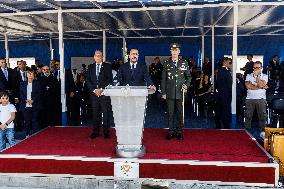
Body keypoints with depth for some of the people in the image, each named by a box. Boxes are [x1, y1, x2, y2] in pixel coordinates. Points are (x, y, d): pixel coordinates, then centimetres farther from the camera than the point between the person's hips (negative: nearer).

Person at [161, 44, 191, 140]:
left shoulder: (184, 63, 6)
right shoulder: (166, 64, 5)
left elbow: (188, 76, 13)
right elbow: (163, 79, 5)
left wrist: (186, 85, -7)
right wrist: (163, 92, 1)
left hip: (180, 92, 0)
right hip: (170, 93, 0)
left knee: (180, 112, 4)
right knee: (170, 113, 3)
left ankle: (179, 131, 14)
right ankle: (171, 131, 12)